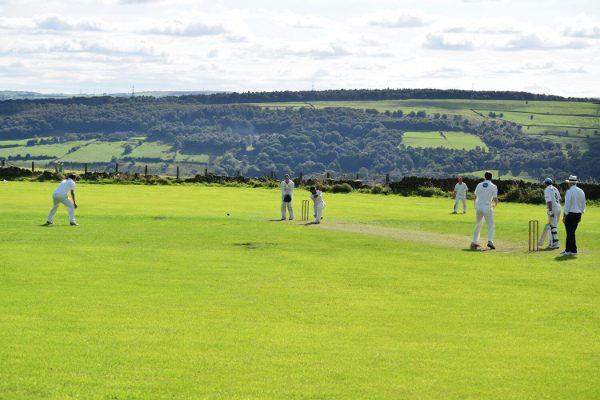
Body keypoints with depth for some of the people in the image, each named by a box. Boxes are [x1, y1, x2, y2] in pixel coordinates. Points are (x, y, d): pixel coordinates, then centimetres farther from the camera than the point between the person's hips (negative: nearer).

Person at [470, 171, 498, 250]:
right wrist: (495, 205, 17)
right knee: (490, 226, 4)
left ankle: (474, 242, 23)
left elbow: (475, 197, 13)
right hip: (487, 208, -4)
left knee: (478, 225, 20)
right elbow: (495, 199, -6)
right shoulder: (493, 186, -5)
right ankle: (490, 241, -18)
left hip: (478, 207, 4)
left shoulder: (479, 185, 7)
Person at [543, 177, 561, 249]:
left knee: (552, 227, -8)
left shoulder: (547, 190, -11)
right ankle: (550, 243, 19)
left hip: (552, 209, -8)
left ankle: (555, 244, -14)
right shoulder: (555, 189, 16)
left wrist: (550, 211, -24)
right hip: (558, 208, 8)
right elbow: (559, 199, 20)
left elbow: (549, 201, -20)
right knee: (552, 226, 15)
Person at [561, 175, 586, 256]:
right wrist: (580, 215, 20)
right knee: (571, 232, 14)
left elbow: (567, 205, -15)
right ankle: (568, 249, 17)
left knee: (570, 232, 0)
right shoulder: (581, 191, 8)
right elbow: (583, 204, 13)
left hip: (570, 214, -7)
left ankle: (573, 250, 1)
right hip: (578, 213, 7)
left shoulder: (569, 192, -14)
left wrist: (564, 216, -10)